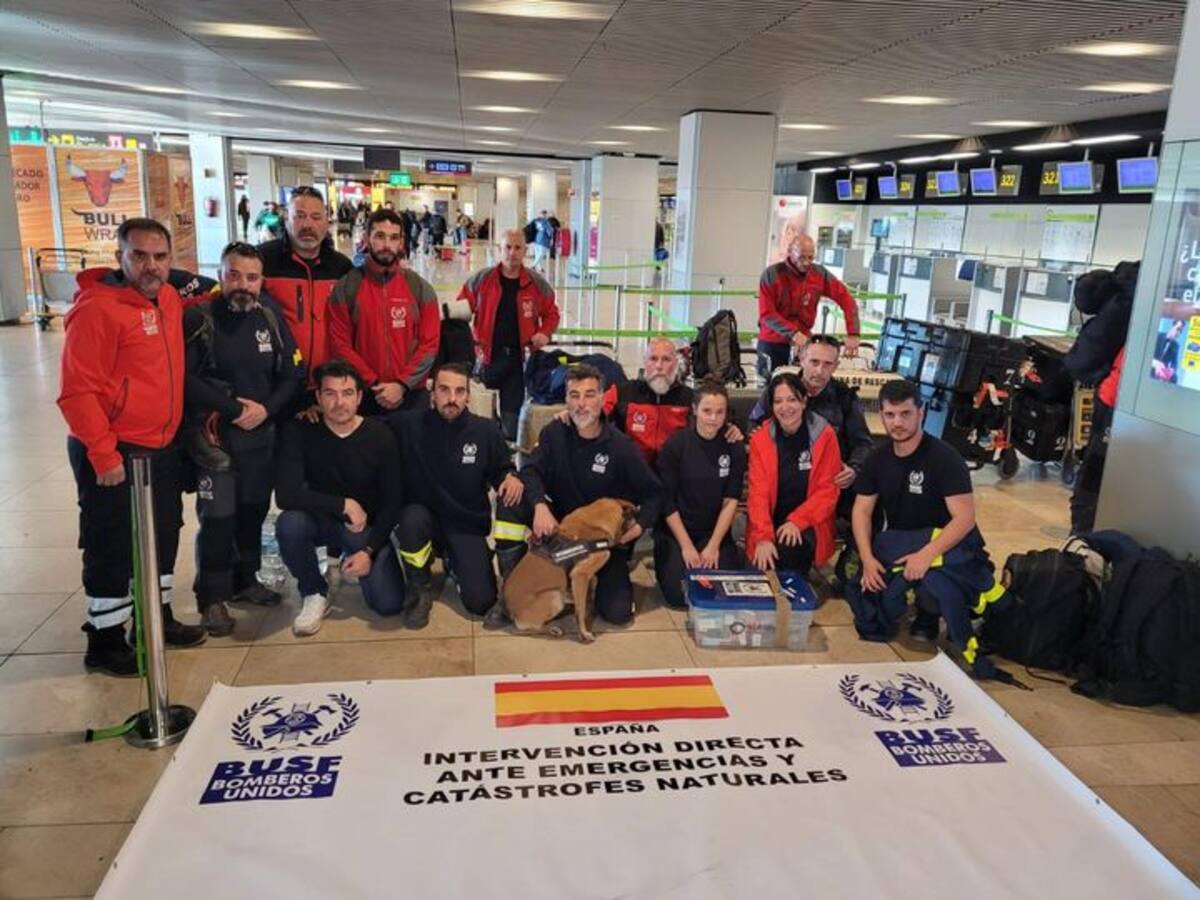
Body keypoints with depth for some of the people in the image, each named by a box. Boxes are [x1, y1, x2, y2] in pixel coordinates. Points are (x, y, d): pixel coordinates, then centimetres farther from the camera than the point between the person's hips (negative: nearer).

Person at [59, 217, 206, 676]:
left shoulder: (170, 300, 7)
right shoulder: (98, 308, -17)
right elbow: (77, 392, -21)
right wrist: (103, 454, -22)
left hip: (163, 448, 8)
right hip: (114, 455, -8)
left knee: (163, 535, 19)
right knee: (111, 549, 3)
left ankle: (157, 617, 36)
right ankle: (105, 641, 18)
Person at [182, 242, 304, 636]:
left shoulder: (270, 315, 3)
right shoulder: (198, 318, -11)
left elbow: (293, 373, 4)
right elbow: (184, 380, -16)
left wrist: (266, 409, -10)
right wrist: (233, 409, -15)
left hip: (262, 435, 4)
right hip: (214, 437, -4)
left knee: (253, 511, 13)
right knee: (217, 517, -2)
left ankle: (245, 580, 32)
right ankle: (212, 598, 13)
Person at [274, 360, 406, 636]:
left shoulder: (380, 435, -13)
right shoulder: (299, 431, -14)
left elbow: (393, 502, -8)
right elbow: (285, 495, -23)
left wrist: (370, 550, -16)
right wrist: (343, 505, -25)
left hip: (368, 527, 0)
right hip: (320, 520, 0)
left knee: (390, 604, -15)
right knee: (289, 524, -35)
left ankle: (356, 558, 19)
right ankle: (314, 593, -6)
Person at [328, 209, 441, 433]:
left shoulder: (420, 288, 3)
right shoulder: (346, 287, 0)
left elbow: (429, 344, -2)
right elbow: (340, 344, -4)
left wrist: (402, 385, -11)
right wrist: (372, 384, -11)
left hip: (412, 395, 1)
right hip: (363, 396, -1)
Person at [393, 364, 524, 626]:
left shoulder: (486, 430, -6)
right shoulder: (412, 425, -11)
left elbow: (500, 470, 7)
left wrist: (511, 477, -15)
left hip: (468, 525, 1)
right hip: (425, 517, -1)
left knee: (480, 602, -11)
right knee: (412, 520, -38)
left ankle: (454, 562, 26)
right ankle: (420, 589, -6)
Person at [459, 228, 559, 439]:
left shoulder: (537, 284, 3)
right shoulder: (480, 280, -1)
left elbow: (551, 313, 15)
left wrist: (545, 333, -4)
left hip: (519, 358, 1)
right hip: (488, 357, 0)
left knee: (512, 415, 7)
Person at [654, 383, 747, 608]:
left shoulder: (735, 448, -5)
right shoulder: (675, 445, -12)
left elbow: (731, 501, -4)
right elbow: (666, 501, -10)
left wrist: (713, 546, -11)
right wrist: (686, 546, -12)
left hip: (715, 530, 2)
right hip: (675, 530, -2)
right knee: (679, 594, -17)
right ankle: (667, 560, 15)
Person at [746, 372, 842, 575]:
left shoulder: (825, 435, -4)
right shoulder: (760, 438, 0)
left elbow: (828, 489, -4)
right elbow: (758, 491, -7)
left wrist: (796, 522, -17)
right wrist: (763, 536, -21)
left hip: (809, 525, -1)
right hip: (770, 524, 1)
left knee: (788, 550, -29)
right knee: (766, 558, -27)